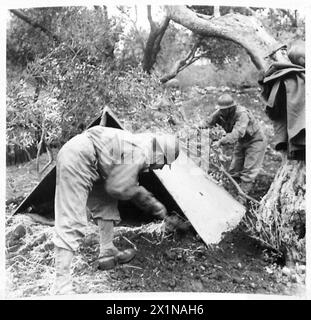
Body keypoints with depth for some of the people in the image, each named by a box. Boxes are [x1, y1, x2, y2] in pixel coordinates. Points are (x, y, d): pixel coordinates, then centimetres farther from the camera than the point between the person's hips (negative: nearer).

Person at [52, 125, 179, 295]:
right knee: (71, 221, -13)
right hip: (77, 158, -11)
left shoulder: (137, 144, 17)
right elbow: (118, 189, -16)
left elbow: (129, 187, 27)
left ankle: (107, 253, 25)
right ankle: (61, 287, -11)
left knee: (107, 203, 16)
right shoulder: (139, 153, -14)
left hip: (77, 154, 11)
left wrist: (153, 204, 29)